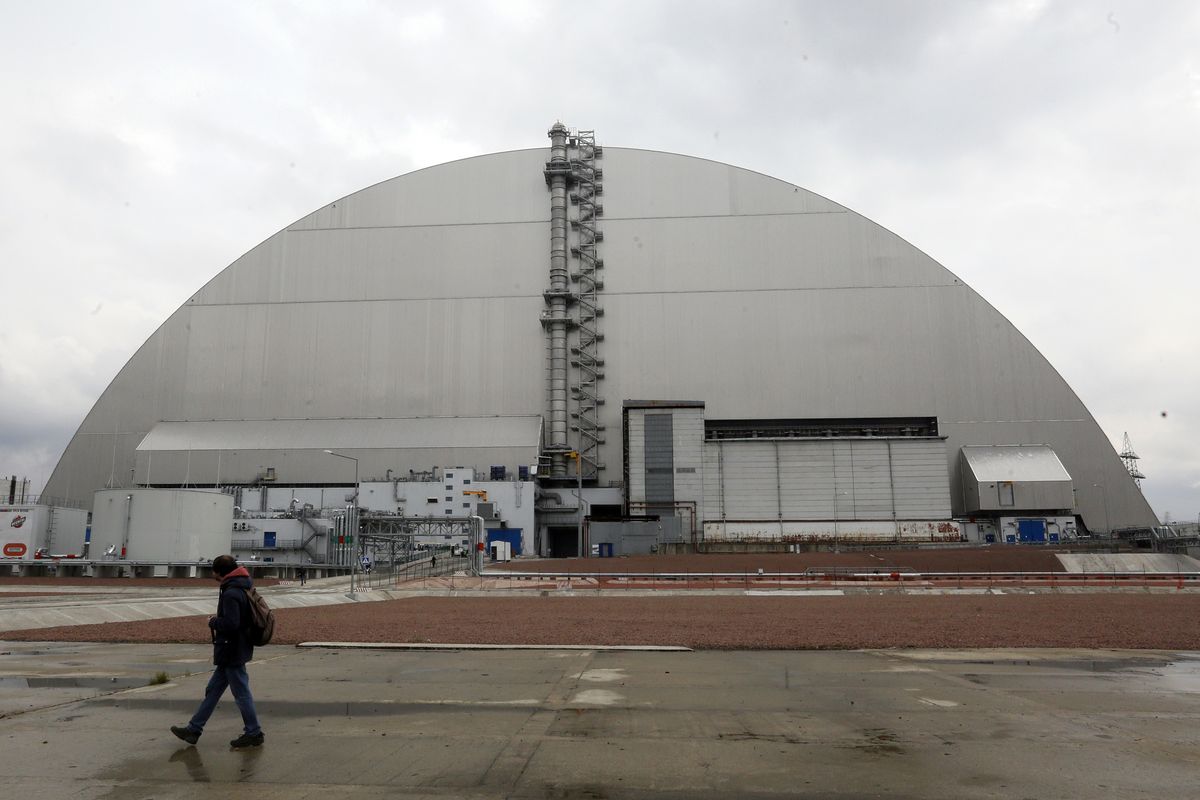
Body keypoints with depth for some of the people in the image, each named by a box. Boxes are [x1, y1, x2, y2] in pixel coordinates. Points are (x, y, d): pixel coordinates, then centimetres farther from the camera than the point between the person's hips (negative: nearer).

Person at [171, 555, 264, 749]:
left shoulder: (231, 594, -23)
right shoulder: (244, 587, 8)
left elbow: (230, 623, -29)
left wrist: (213, 622, -12)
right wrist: (217, 621, 11)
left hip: (232, 651, -10)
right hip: (232, 651, 10)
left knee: (241, 693, 1)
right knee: (213, 689, 18)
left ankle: (253, 733, 11)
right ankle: (194, 729, 28)